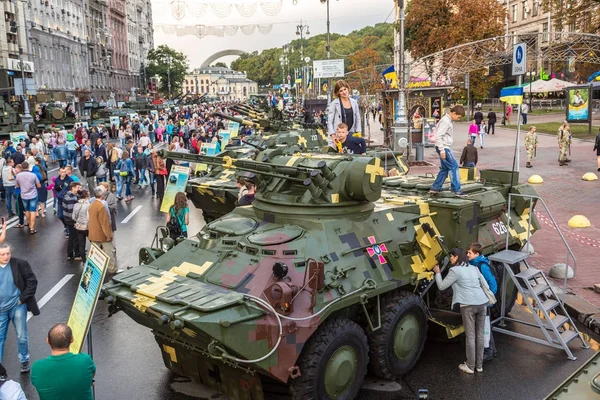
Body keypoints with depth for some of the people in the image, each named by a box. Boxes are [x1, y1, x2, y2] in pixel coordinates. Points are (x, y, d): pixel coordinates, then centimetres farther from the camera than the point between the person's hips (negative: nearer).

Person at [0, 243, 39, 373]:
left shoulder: (20, 264, -11)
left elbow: (32, 281, -8)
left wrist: (23, 298, -11)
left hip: (17, 306, -2)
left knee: (22, 336, 9)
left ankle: (24, 361, 27)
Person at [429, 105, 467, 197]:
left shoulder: (448, 120, 15)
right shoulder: (445, 121, -16)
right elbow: (438, 136, -23)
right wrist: (442, 150, -23)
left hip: (445, 147, 10)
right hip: (444, 148, -10)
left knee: (445, 168, 13)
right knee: (454, 167, -8)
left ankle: (435, 188, 16)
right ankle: (456, 190, -5)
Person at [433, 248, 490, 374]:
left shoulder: (455, 271, -3)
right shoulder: (474, 268, 18)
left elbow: (441, 286, 3)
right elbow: (485, 285, 24)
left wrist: (437, 273, 14)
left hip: (468, 305, -6)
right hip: (482, 303, 6)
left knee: (470, 336, 2)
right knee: (480, 335, 13)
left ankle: (470, 366, 11)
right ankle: (479, 365, 22)